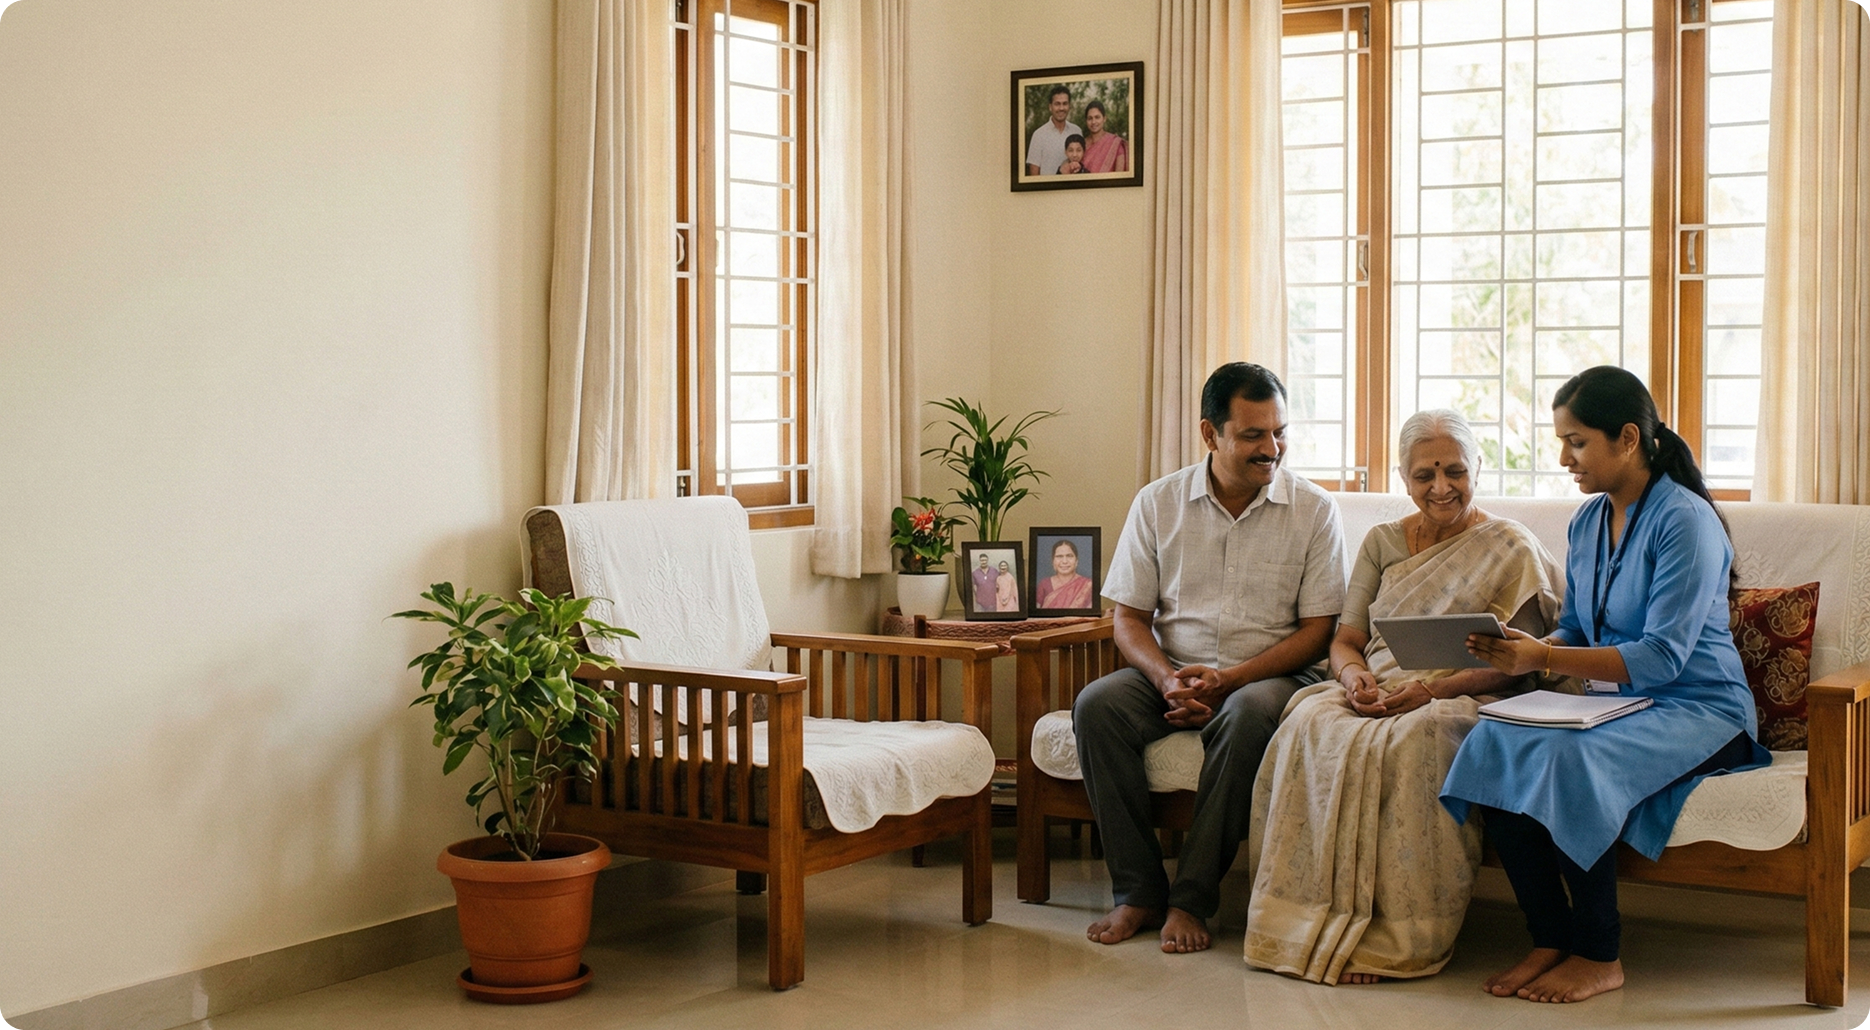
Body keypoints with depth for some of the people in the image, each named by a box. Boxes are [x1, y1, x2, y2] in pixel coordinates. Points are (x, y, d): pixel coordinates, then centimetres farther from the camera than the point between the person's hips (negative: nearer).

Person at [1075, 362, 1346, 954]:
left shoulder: (1313, 510, 0)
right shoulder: (1158, 503, 5)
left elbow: (1317, 631, -3)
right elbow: (1129, 618, 5)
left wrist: (1229, 678, -16)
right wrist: (1167, 680, -16)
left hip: (1268, 675, -2)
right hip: (1171, 672, 2)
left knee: (1248, 714, -37)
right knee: (1096, 706, -27)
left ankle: (1192, 898, -27)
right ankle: (1138, 891, -20)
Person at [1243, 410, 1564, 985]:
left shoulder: (1512, 549, 5)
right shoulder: (1382, 542, 18)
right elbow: (1344, 640, 16)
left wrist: (1432, 688, -18)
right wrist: (1353, 674, -9)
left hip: (1462, 700, -4)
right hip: (1375, 694, 4)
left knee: (1411, 744, -39)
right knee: (1310, 728, -31)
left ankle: (1400, 937, -33)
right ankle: (1312, 925, -31)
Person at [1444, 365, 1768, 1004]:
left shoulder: (1685, 520, -14)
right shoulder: (1586, 521, 10)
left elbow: (1661, 657, -22)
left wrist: (1542, 660, -28)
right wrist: (1525, 647, -6)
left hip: (1697, 708, -7)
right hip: (1616, 702, 7)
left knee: (1567, 759, -34)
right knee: (1493, 747, -21)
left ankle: (1598, 957, -17)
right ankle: (1549, 941, -12)